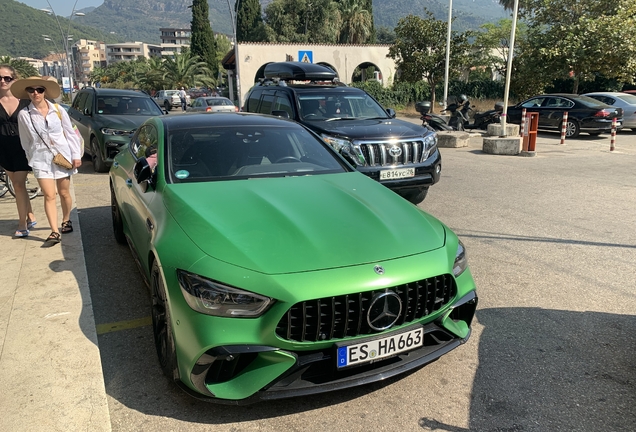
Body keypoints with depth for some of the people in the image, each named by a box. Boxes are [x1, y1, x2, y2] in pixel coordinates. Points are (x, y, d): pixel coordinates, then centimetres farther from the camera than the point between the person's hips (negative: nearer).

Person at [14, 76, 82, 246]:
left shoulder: (58, 110, -1)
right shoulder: (24, 114, -3)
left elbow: (71, 133, 3)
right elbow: (25, 141, 5)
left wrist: (76, 155, -1)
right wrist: (31, 159, 7)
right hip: (41, 159, -1)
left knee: (64, 193, 10)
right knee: (49, 196, -6)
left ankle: (66, 221, 33)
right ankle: (55, 232, -5)